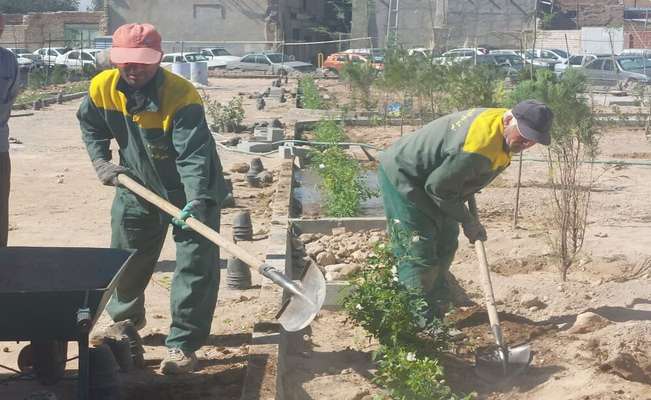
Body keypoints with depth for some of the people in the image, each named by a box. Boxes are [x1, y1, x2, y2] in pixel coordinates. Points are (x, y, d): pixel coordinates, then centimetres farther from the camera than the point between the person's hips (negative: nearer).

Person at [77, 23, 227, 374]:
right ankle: (125, 318, 45)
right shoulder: (102, 88, -14)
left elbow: (194, 156, -40)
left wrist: (197, 201, -53)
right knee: (125, 261, 19)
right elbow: (90, 127, 8)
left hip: (191, 191, -5)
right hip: (136, 188, 5)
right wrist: (101, 163, -4)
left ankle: (182, 344, 1)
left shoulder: (182, 97, -32)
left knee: (196, 266, -9)